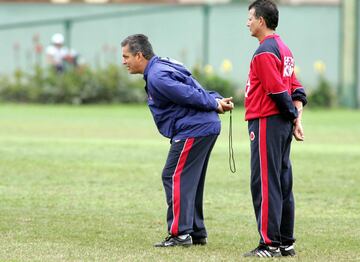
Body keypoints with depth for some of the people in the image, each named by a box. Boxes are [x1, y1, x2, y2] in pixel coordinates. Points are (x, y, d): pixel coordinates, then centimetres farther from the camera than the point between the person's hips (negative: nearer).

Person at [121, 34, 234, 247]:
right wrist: (217, 100, 2)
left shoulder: (157, 78, -16)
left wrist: (215, 104, -7)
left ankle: (180, 234, -11)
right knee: (190, 181, 16)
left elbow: (189, 94, -20)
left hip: (194, 130, -11)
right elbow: (195, 90, 15)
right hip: (206, 127, 11)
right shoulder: (163, 66, 18)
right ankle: (197, 233, 22)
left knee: (174, 178, -9)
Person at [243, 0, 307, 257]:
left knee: (265, 183, -8)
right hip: (283, 125, 10)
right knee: (283, 184, 11)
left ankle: (270, 244, -9)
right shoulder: (284, 49, 16)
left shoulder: (265, 52, -14)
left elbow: (279, 91, -18)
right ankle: (286, 243, 15)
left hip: (266, 123, -10)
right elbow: (296, 89, 14)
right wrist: (297, 118, 5)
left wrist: (293, 118, -6)